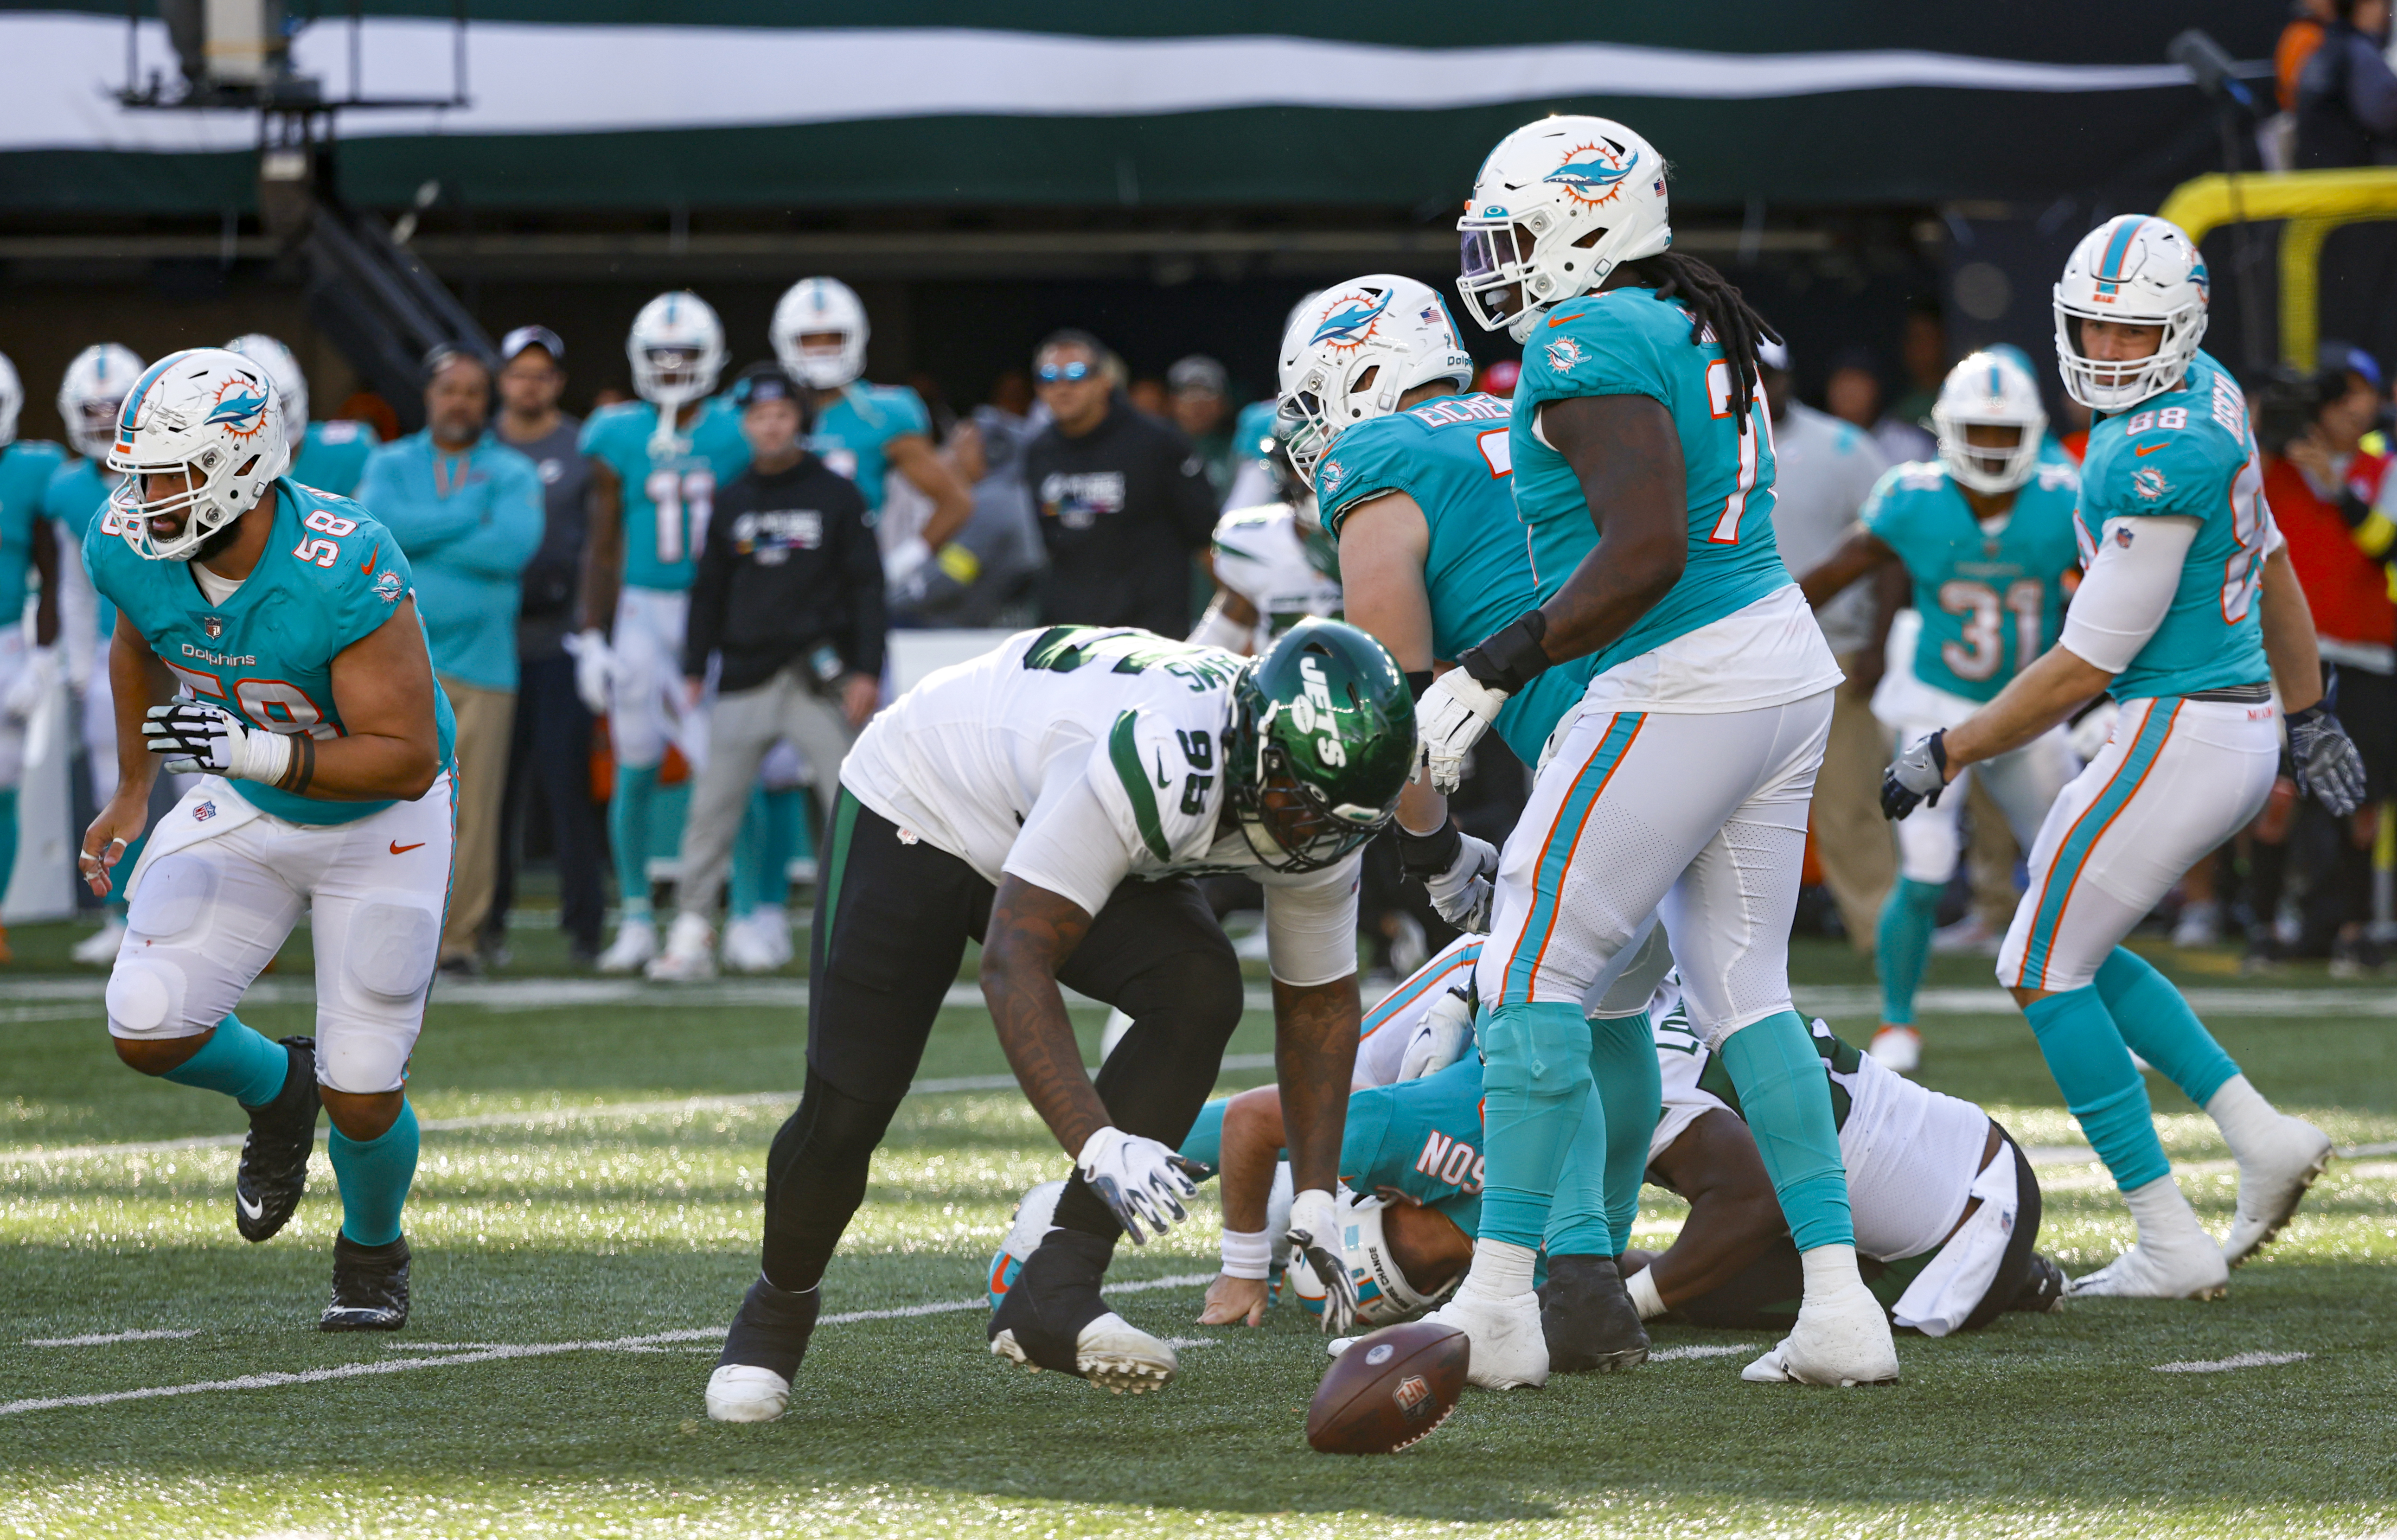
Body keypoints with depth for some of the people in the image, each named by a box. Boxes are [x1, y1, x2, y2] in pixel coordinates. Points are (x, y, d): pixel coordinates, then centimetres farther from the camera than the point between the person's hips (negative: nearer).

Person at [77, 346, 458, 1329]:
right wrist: (134, 791, 12)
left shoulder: (345, 573, -35)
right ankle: (275, 1089, 21)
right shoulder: (132, 550, -17)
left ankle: (372, 1251, 30)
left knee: (361, 1096, -4)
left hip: (378, 818, -4)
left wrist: (260, 753, -44)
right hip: (247, 808, 4)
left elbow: (407, 758, -33)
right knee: (147, 1028, -14)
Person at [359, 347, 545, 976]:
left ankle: (460, 935, 3)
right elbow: (374, 523, -9)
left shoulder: (512, 474, 7)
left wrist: (416, 536, -7)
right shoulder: (391, 465, 12)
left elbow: (513, 546, -12)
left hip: (479, 660, -1)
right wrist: (468, 515, -7)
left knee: (473, 807, -4)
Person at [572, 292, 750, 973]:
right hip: (643, 611, 1)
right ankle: (636, 920, 13)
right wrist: (592, 637, 2)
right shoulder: (619, 438, 2)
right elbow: (604, 546, 6)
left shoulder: (735, 436, 0)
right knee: (636, 770, 3)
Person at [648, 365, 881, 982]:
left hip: (820, 675, -3)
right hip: (745, 675, 3)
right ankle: (691, 935, 2)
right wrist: (694, 670, 11)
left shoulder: (837, 496, 3)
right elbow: (709, 592, 16)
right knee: (713, 808, -1)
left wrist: (867, 671, -6)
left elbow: (866, 586, 1)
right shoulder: (731, 503, 11)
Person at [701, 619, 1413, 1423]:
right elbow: (1016, 963, -42)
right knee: (845, 1114, -11)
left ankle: (1053, 1293, -20)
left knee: (1201, 993, -22)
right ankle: (781, 1302, 23)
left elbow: (1319, 999, -2)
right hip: (922, 809, -6)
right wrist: (1100, 1146, -50)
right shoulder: (1158, 764, -43)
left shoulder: (1315, 809, -19)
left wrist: (1316, 1200, -8)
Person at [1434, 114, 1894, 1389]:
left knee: (1534, 971, -3)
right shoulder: (1698, 333, 17)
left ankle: (1497, 1304, -3)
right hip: (1788, 669, 9)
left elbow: (1646, 552, -22)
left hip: (1682, 691, -9)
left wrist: (1492, 670, -18)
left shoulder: (1588, 344, -13)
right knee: (1741, 987, 13)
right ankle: (1839, 1305, 7)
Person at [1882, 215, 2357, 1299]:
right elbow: (2272, 569, 20)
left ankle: (2172, 1246, 0)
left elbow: (2085, 666, -18)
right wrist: (2309, 714, 30)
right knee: (2078, 950, 20)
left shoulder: (2159, 460, -23)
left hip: (2181, 737, -10)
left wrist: (1945, 757, -9)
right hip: (2241, 734, 10)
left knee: (2043, 971, -1)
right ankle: (2260, 1135, 12)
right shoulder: (2208, 396, 7)